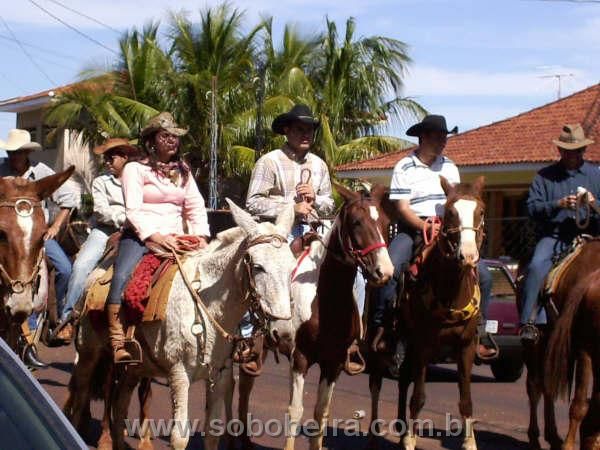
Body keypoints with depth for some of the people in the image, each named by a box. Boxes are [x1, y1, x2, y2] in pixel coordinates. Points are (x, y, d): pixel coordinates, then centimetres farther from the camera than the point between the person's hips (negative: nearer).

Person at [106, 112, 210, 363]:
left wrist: (201, 237, -3)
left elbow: (196, 208, 14)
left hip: (176, 239, 5)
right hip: (140, 238, -5)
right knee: (121, 277, -31)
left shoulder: (184, 173, 20)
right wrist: (157, 237, -20)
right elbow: (133, 211, -7)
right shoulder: (135, 169, 4)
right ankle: (117, 343, -33)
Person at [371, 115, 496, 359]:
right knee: (388, 270, -30)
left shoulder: (449, 166, 13)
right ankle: (381, 327, -16)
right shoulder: (404, 167, -1)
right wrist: (425, 226, -22)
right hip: (413, 231, -4)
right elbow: (402, 207, -8)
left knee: (483, 275, -10)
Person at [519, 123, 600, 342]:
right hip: (553, 236, -1)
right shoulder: (545, 176, 12)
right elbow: (532, 207, 1)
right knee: (537, 265, -28)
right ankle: (530, 322, -28)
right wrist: (558, 204, -14)